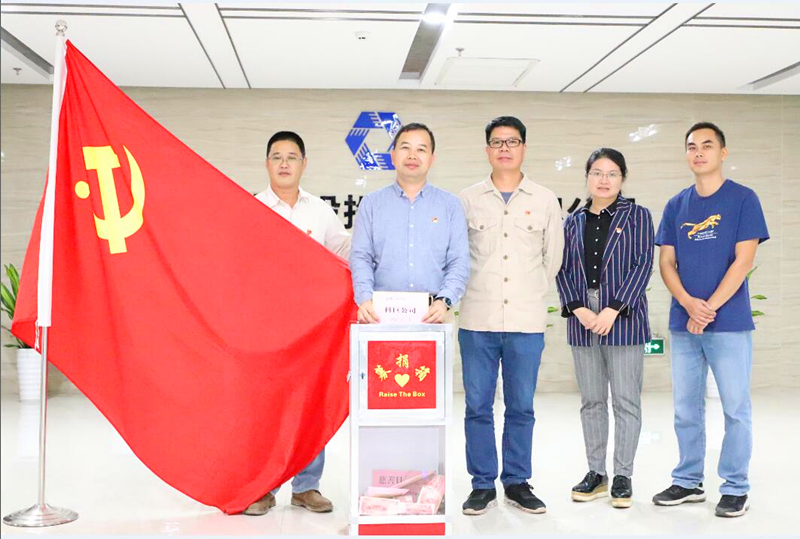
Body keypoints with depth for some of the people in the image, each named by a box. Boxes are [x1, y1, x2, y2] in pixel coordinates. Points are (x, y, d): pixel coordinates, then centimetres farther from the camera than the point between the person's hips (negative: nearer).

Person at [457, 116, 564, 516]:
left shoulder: (545, 201, 8)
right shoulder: (467, 199, 6)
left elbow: (554, 257, 14)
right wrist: (476, 290, 10)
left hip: (526, 322, 1)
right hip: (477, 320, 0)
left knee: (521, 407, 7)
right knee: (478, 406, 4)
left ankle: (517, 483, 21)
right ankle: (482, 485, 16)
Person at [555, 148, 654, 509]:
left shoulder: (636, 216, 3)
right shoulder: (573, 222, 13)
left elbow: (642, 264, -6)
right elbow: (563, 270, 7)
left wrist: (613, 310, -15)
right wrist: (578, 309, -9)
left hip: (623, 319, -3)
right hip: (582, 321, 3)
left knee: (626, 400, 0)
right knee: (591, 401, 9)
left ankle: (623, 476, 11)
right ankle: (596, 473, 19)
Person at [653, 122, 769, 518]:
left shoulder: (743, 199, -2)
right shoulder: (676, 205, 10)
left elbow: (743, 260, -9)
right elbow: (666, 263, 6)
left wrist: (709, 309, -13)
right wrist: (689, 304, -10)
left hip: (729, 323, -4)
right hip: (683, 323, 4)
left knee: (735, 408, 3)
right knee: (685, 408, 11)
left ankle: (735, 488, 16)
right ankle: (688, 481, 24)